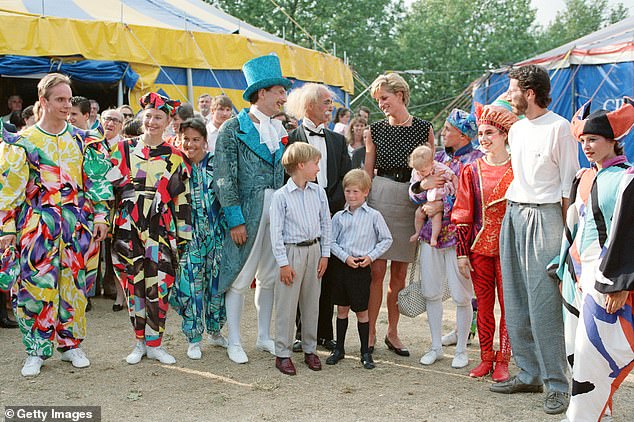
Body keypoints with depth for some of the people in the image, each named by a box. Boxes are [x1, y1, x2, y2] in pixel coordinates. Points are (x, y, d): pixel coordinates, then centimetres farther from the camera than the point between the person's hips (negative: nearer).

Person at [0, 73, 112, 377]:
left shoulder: (83, 140, 9)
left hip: (77, 222, 2)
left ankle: (70, 344, 20)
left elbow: (97, 180, 9)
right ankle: (37, 351, 7)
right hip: (38, 223, -2)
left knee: (74, 284, 7)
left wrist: (100, 215, 1)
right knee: (35, 285, -5)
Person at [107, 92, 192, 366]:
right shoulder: (123, 150, 7)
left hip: (161, 231, 0)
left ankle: (154, 344, 10)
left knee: (159, 288, -3)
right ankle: (140, 342, 18)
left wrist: (183, 237, 4)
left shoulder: (176, 158, 7)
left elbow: (183, 200, 7)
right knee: (133, 286, 4)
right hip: (127, 229, 0)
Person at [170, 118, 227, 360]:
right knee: (190, 285, -1)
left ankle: (215, 331, 26)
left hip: (216, 233, 1)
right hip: (188, 234, -1)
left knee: (216, 282, 8)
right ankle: (193, 339, 10)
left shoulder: (216, 164, 1)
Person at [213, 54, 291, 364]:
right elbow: (224, 179, -11)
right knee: (240, 277, 0)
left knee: (270, 277, 12)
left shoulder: (279, 129, 13)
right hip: (246, 212, -6)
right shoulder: (234, 128, -6)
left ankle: (264, 336, 24)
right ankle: (234, 342, 10)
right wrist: (235, 220, -16)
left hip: (276, 211, 6)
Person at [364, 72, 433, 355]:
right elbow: (367, 172, 8)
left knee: (400, 273, 7)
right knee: (376, 270, -5)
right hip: (380, 197, -1)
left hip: (411, 201, 1)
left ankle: (392, 332, 18)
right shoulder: (375, 131, 7)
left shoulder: (424, 128, 5)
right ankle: (370, 333, 4)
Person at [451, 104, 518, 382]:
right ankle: (485, 358, 19)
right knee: (484, 303, 9)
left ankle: (502, 360, 13)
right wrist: (462, 253, 0)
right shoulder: (471, 171, 4)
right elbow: (461, 216, 4)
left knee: (508, 303, 2)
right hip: (479, 247, 2)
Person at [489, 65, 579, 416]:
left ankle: (556, 384, -1)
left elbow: (569, 184, -8)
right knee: (516, 301, 8)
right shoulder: (516, 129, 15)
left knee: (544, 303, -9)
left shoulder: (559, 128, -7)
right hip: (512, 215, 8)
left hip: (544, 216, -7)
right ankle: (528, 374, 18)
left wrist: (565, 230, -11)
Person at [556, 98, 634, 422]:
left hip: (605, 274, -8)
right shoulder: (583, 178, 13)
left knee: (592, 350, -8)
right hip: (578, 271, 8)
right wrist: (566, 269, 19)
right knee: (576, 349, 10)